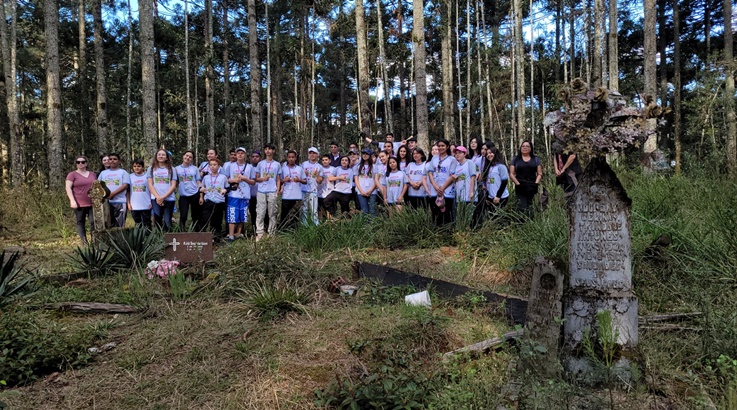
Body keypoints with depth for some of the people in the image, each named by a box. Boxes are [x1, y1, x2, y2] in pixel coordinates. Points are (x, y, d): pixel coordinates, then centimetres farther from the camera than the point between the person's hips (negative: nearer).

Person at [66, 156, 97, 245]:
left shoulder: (92, 174, 15)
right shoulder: (72, 174, 2)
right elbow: (68, 188, -5)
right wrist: (72, 201, -15)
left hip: (92, 203, 3)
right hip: (79, 204, -3)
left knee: (94, 222, -4)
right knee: (80, 223, 1)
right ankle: (84, 242, 1)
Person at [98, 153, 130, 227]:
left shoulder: (123, 172, 7)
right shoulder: (103, 173, 20)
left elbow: (125, 185, -5)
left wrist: (112, 194, -15)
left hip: (120, 202, -4)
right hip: (106, 202, 4)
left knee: (119, 226, -4)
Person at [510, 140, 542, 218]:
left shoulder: (535, 159, 14)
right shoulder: (515, 159, 10)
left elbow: (539, 173, 10)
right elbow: (511, 174, 5)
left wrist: (536, 183, -6)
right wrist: (518, 183, -9)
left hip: (532, 188, 2)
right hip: (520, 188, -1)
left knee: (531, 208, -1)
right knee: (522, 208, -12)